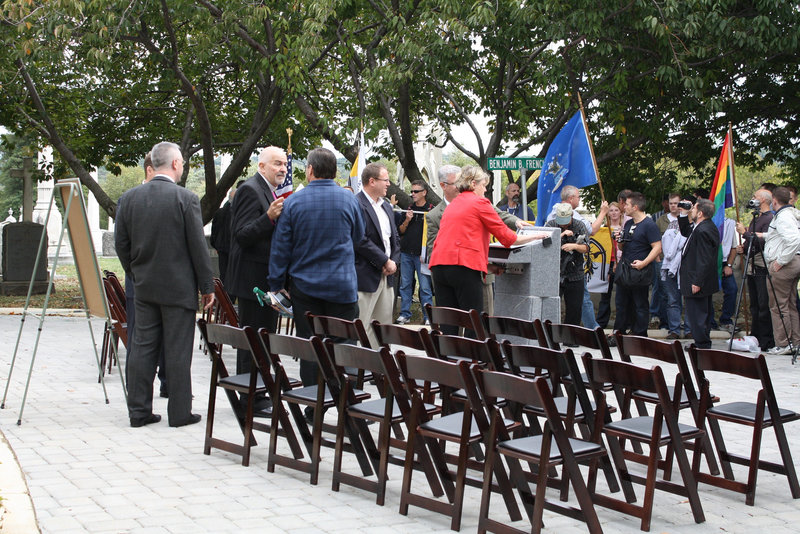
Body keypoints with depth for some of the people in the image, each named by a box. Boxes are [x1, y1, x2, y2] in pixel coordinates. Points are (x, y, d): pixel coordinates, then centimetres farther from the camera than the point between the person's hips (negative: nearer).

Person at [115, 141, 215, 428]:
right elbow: (198, 247, -9)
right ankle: (179, 413, 7)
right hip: (178, 287, -5)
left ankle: (139, 411, 14)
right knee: (178, 351, 1)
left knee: (142, 348, 9)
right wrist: (207, 286, -1)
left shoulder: (128, 198, 3)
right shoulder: (185, 199, -11)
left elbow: (121, 244, 8)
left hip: (144, 286, 5)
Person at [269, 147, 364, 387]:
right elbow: (358, 237, 12)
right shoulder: (348, 199, -2)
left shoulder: (294, 201, -5)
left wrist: (276, 285, 4)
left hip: (304, 286, 0)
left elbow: (280, 247, -3)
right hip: (342, 286, 0)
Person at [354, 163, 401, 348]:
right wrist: (385, 262, -13)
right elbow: (361, 241, -20)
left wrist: (394, 262, 1)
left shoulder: (386, 207, 17)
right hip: (366, 276, -9)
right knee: (361, 327, -6)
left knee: (385, 326, 11)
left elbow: (395, 238, 19)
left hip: (387, 276, 9)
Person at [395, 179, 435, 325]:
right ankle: (405, 314, 16)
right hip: (406, 253, 5)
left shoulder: (431, 210, -2)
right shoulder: (408, 209, 13)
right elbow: (400, 231, 12)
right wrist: (407, 221, -4)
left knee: (425, 287, -4)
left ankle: (428, 317, 2)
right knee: (405, 285, 8)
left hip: (422, 254, -5)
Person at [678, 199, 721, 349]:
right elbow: (685, 232, 28)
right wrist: (683, 215, 15)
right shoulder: (708, 226, 10)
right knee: (705, 313, 17)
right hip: (704, 282, 11)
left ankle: (702, 345, 2)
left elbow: (704, 260, -25)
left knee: (696, 315, -4)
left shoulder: (703, 231, -23)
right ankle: (704, 343, 27)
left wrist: (697, 282, -23)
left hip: (697, 283, -11)